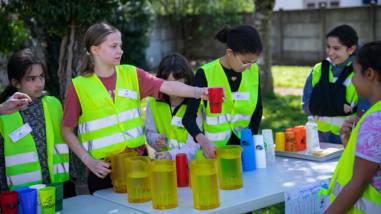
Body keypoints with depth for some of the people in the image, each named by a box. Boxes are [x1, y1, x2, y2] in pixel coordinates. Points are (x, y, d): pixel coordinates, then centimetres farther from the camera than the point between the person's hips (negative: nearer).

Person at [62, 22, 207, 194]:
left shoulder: (131, 74, 3)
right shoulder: (78, 86, -4)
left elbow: (166, 86, -12)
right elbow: (67, 130, 1)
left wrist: (198, 92, -26)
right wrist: (88, 160, -8)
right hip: (104, 167, -2)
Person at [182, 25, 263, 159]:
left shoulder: (253, 71, -1)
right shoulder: (206, 73, -13)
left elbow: (257, 110, 9)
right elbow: (189, 117, -17)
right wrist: (204, 142, -33)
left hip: (243, 145, 3)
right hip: (215, 149, -3)